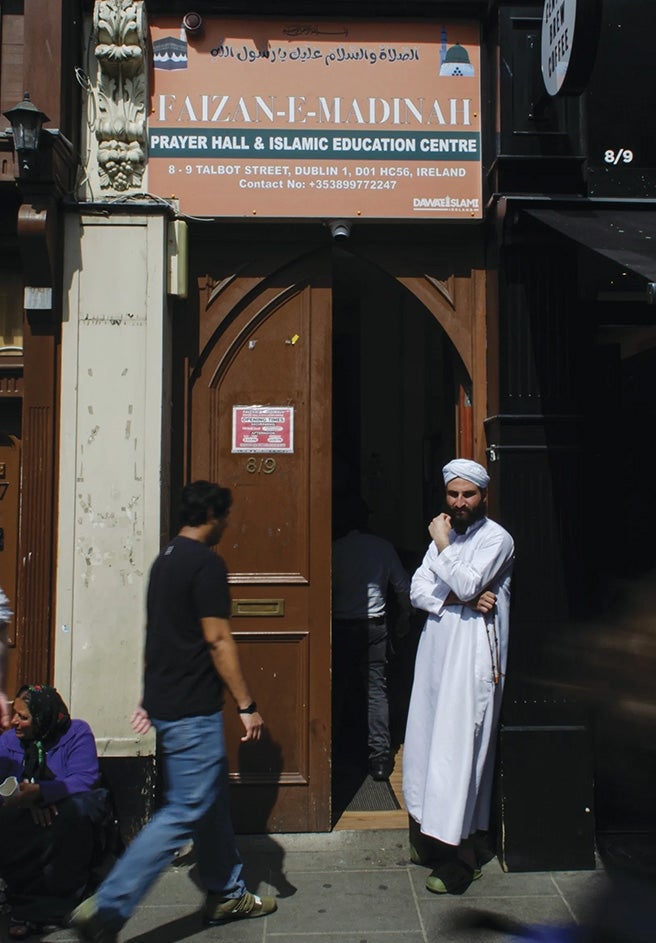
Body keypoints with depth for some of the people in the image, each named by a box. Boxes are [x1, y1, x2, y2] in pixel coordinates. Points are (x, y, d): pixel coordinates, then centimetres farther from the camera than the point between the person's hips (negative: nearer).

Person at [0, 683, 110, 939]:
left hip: (65, 811, -2)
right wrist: (27, 800, -31)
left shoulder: (76, 733, -7)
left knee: (77, 809, -37)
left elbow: (85, 778, -22)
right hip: (24, 818, 2)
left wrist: (39, 792, -37)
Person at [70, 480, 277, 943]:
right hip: (192, 710, -10)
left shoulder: (166, 559, 12)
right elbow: (218, 640, -19)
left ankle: (225, 895, 30)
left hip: (166, 701, 10)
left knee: (213, 800, 18)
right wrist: (247, 705, -14)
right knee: (187, 811, -4)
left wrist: (151, 697, 23)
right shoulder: (207, 563, -16)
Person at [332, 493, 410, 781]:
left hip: (341, 627, -1)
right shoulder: (383, 547, -1)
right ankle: (379, 758, 2)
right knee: (377, 690, 4)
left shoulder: (334, 550, -5)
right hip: (375, 626, 1)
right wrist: (404, 616, 19)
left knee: (338, 690, 10)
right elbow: (403, 586, 4)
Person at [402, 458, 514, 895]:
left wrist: (442, 544, -9)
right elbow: (418, 590, 6)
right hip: (437, 646, 7)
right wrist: (461, 599, -11)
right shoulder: (444, 535, 15)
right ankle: (426, 830, 23)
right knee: (427, 735, 10)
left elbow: (467, 584, -19)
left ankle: (461, 856, 0)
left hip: (473, 652, -7)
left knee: (459, 747, -7)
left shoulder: (496, 538, -6)